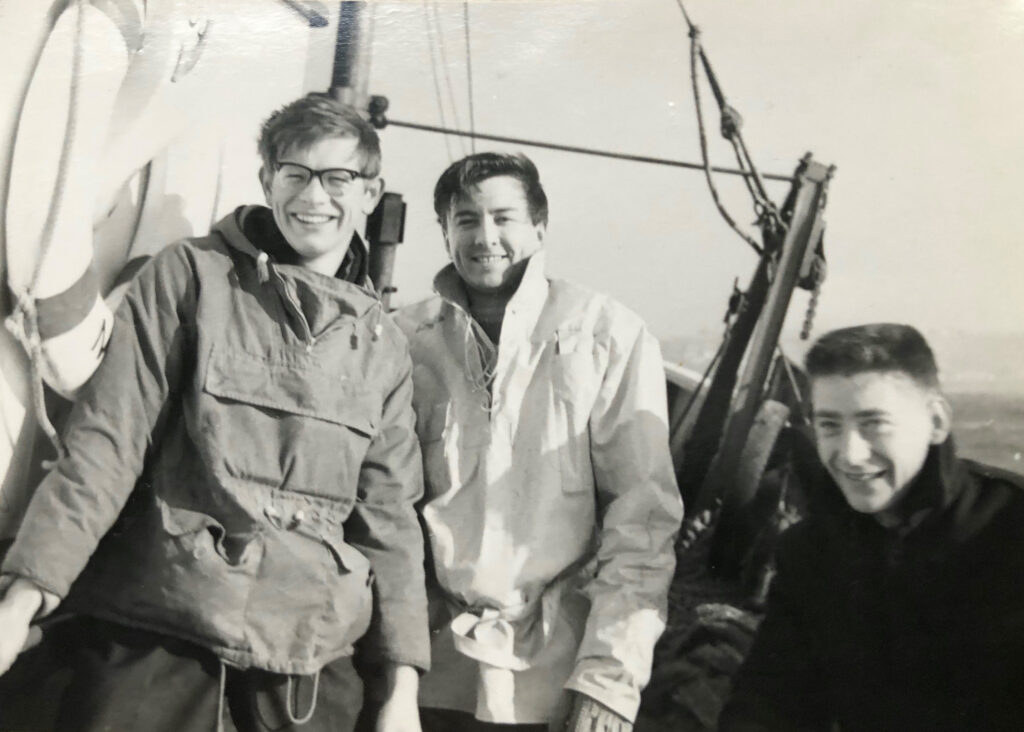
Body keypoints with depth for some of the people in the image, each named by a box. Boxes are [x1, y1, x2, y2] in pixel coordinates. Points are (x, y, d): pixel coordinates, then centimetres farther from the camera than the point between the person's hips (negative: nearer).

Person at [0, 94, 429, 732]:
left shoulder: (384, 345, 10)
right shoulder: (190, 276, 2)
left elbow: (389, 512, 9)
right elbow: (108, 441, -4)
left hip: (311, 657, 3)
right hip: (156, 633, -2)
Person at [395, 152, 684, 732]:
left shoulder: (610, 337, -6)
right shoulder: (408, 339, 0)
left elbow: (642, 514, -7)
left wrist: (613, 672, -12)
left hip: (556, 666, -2)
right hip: (433, 661, 2)